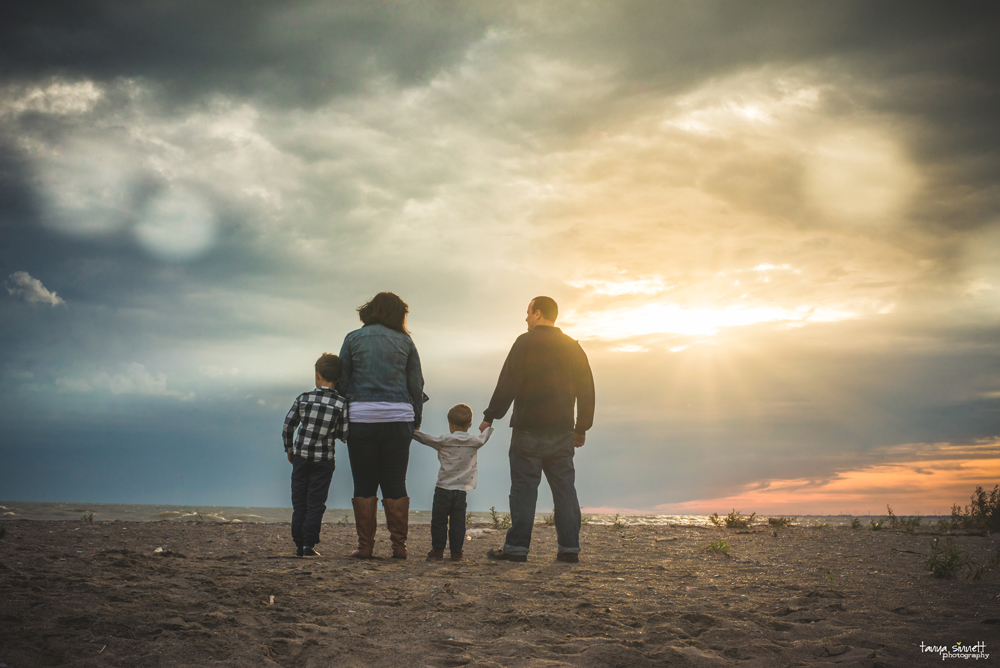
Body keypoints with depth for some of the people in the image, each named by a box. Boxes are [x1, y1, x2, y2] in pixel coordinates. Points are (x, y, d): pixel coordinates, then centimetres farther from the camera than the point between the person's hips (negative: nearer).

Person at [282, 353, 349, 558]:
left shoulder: (303, 398, -2)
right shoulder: (341, 403, -7)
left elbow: (287, 427, 2)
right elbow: (343, 435, -6)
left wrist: (289, 450, 16)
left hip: (301, 456, 1)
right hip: (324, 460, -1)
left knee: (299, 502, 10)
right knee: (315, 503, 4)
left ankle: (299, 545, 12)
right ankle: (309, 545, 0)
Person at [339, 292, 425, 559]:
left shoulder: (353, 339, 5)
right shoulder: (404, 341, 7)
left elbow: (342, 380, 4)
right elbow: (416, 384, 7)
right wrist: (416, 418, 16)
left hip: (361, 417, -1)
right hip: (398, 418, 1)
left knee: (364, 485, 5)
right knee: (395, 484, 7)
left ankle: (365, 545, 3)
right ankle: (399, 545, 6)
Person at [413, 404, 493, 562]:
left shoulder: (443, 440, -4)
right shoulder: (475, 442, 3)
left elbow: (424, 438, 4)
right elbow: (485, 436, 23)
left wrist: (410, 431, 19)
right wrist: (489, 425, 43)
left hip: (443, 488, -2)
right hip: (462, 490, 2)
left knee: (438, 521, 6)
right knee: (458, 522, 7)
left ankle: (438, 550, 7)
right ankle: (456, 552, 9)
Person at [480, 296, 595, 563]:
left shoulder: (525, 343, -5)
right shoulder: (573, 347, 11)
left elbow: (507, 384, -10)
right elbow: (586, 391, 13)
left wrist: (490, 416, -3)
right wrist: (582, 428, 20)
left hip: (529, 430, -5)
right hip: (562, 431, 5)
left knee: (524, 488, -2)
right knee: (564, 488, 6)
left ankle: (516, 547, -2)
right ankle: (569, 547, 5)